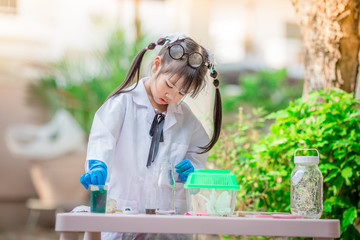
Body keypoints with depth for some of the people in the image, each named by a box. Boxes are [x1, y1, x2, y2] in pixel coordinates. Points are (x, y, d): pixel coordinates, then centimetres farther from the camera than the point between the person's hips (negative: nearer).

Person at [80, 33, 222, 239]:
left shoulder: (186, 118, 13)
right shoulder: (124, 102, 0)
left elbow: (198, 151, 23)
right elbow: (103, 135, -13)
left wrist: (191, 168, 0)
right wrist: (97, 166, -32)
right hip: (122, 206, -4)